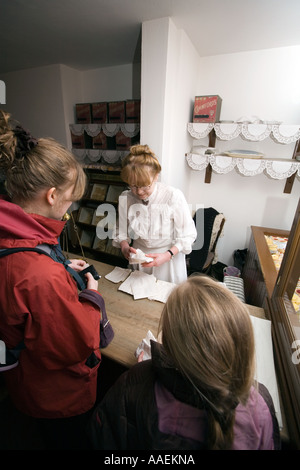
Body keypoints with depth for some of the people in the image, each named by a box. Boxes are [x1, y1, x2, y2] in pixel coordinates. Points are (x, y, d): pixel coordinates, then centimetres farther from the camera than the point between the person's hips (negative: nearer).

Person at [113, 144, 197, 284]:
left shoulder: (174, 196, -22)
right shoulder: (125, 199, -12)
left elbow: (187, 235, -15)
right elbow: (122, 232, -1)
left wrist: (167, 255, -26)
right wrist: (125, 247, -21)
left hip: (170, 258, -2)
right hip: (139, 257, 3)